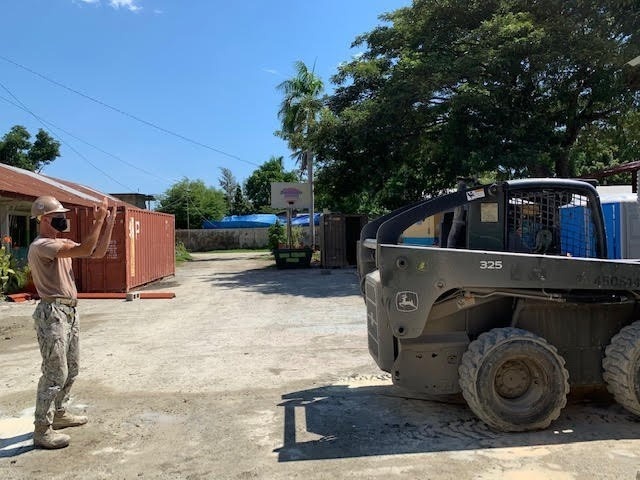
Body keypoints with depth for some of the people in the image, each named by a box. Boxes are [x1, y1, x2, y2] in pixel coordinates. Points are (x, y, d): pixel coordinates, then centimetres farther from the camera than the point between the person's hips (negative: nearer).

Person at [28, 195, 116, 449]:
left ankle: (59, 413, 34)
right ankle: (42, 431, 4)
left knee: (70, 370, 19)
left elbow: (97, 252, 10)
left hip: (69, 312, 10)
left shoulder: (62, 243, 13)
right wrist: (99, 220, -23)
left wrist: (109, 223, 3)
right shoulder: (41, 246, -17)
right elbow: (84, 249, -28)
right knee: (55, 374, -6)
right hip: (52, 314, -10)